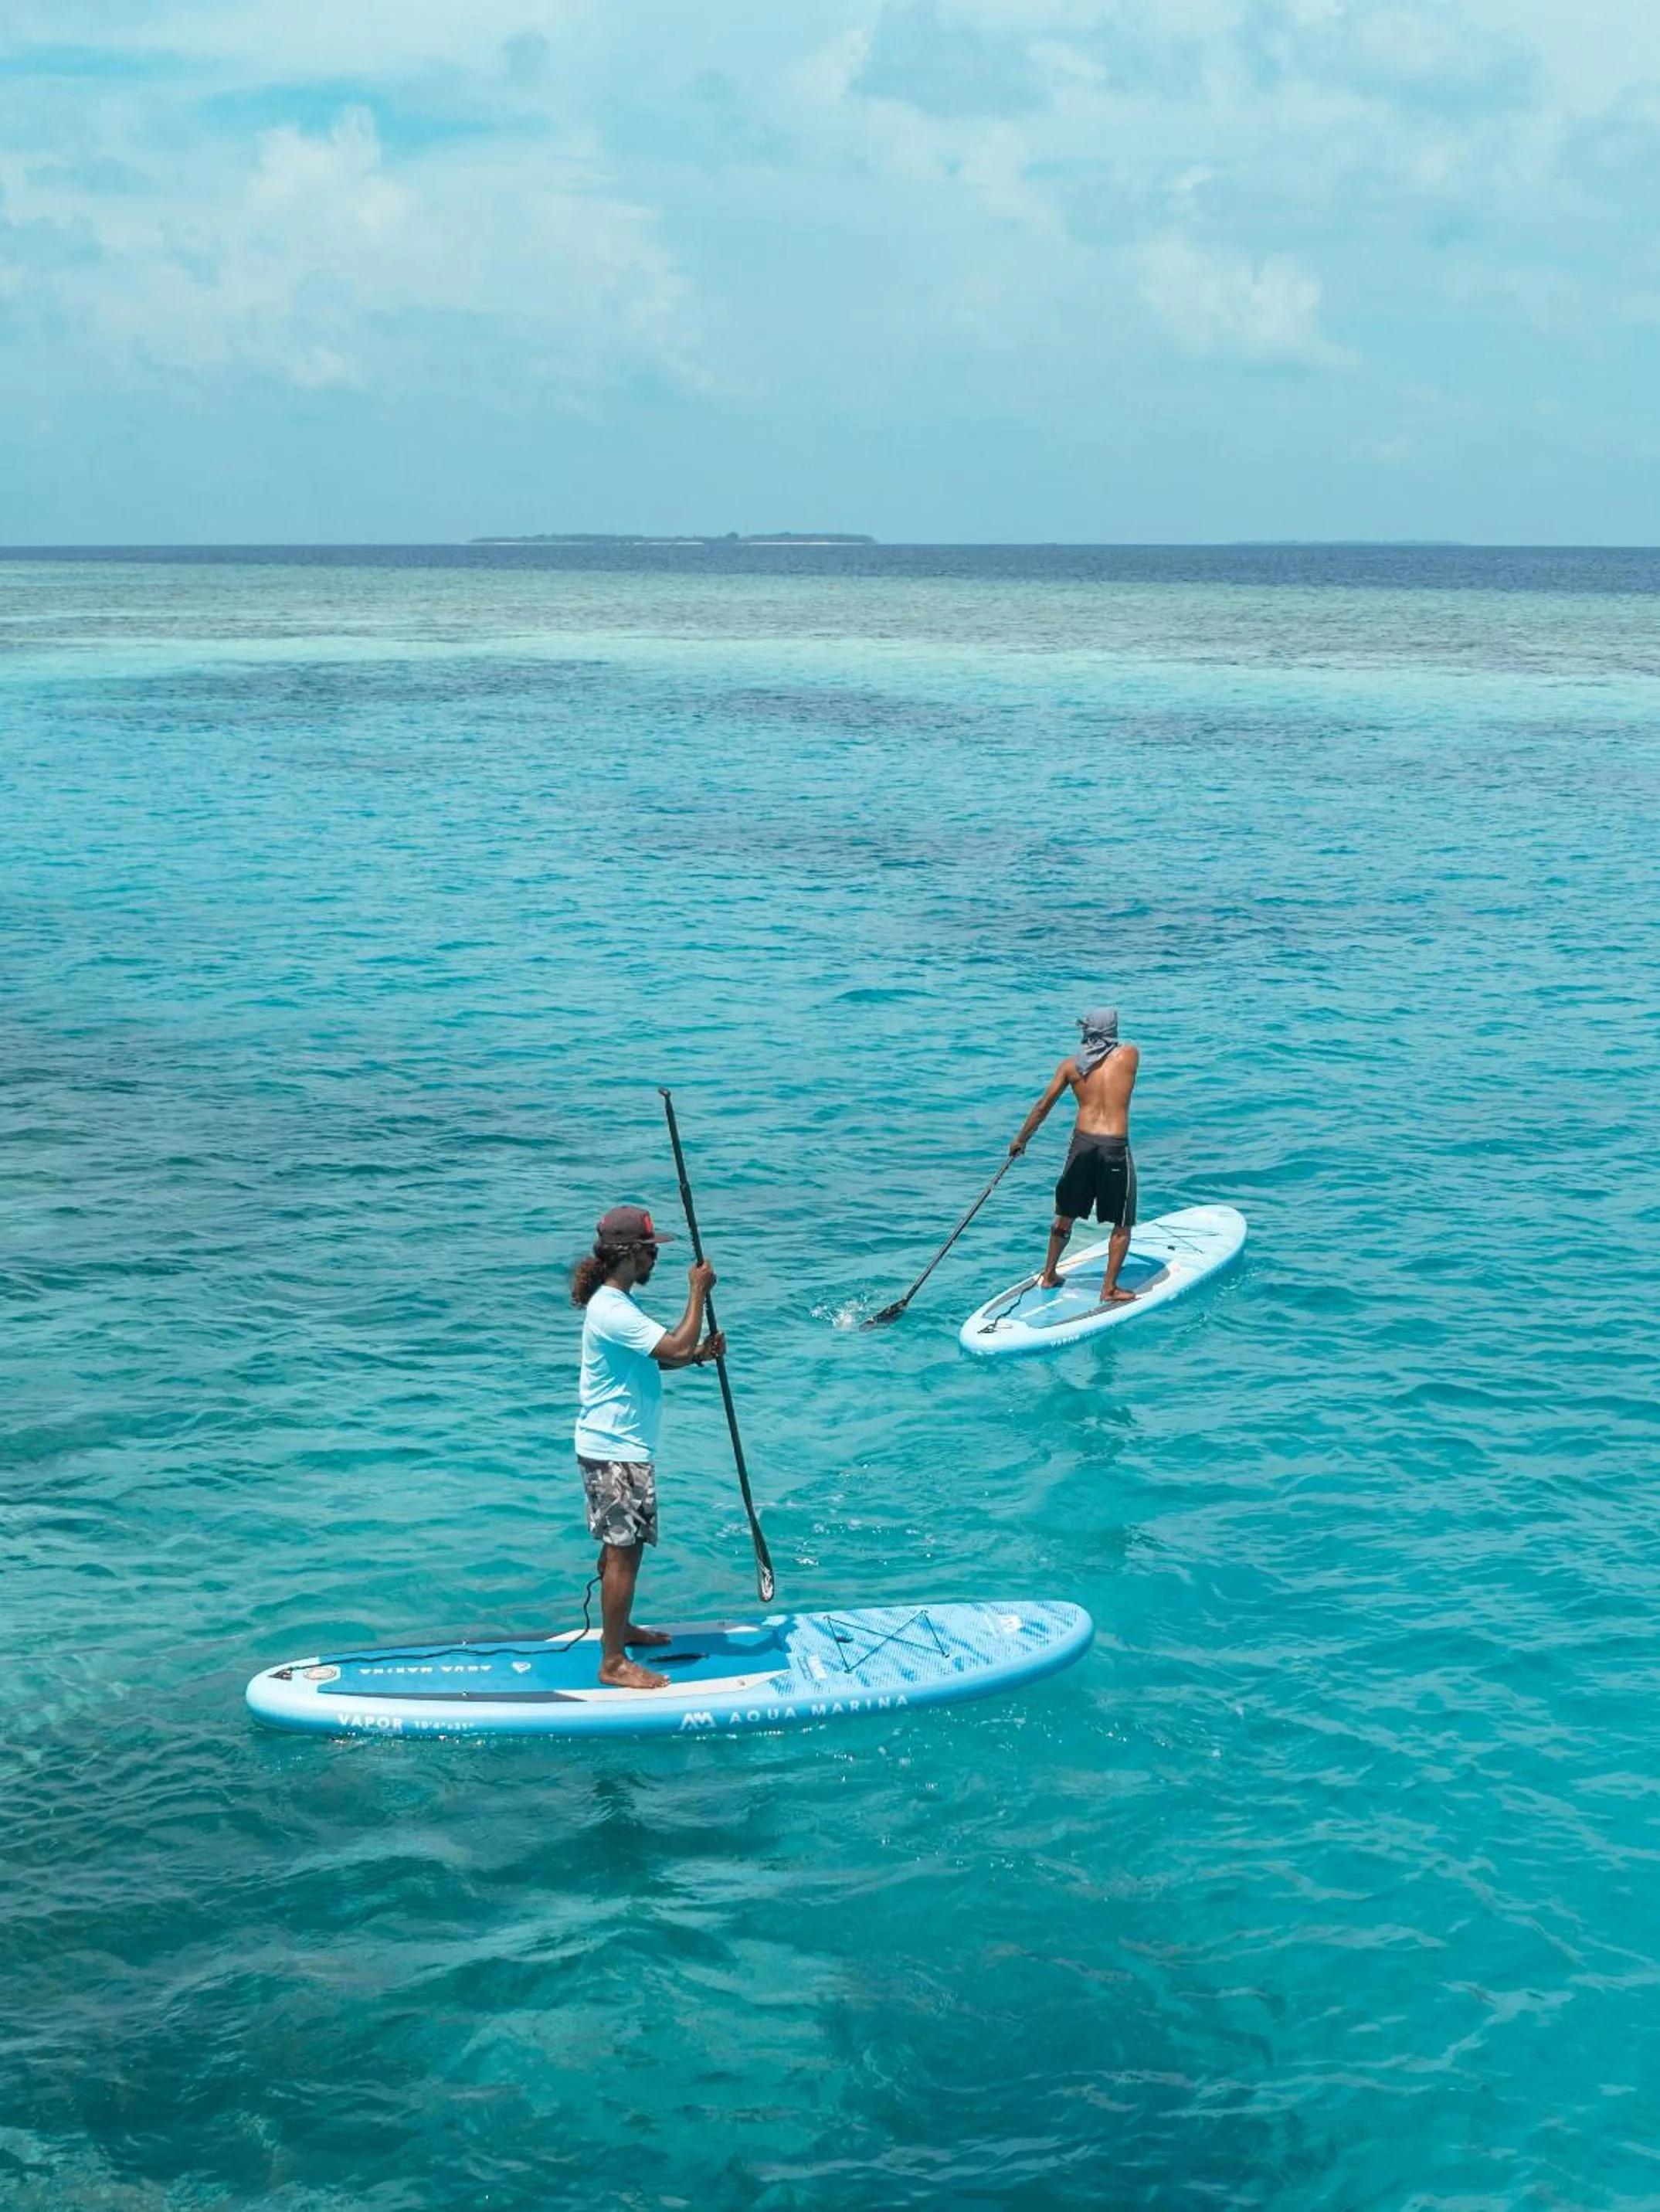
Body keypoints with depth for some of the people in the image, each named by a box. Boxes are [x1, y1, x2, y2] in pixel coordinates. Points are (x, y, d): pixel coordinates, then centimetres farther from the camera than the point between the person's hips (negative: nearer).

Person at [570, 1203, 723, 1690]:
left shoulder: (619, 1302, 11)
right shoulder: (613, 1312, -24)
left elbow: (655, 1357, 19)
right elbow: (676, 1347, -30)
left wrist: (699, 1353, 1)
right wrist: (698, 1292, -18)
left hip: (620, 1447, 11)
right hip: (615, 1453, -11)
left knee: (623, 1545, 22)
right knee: (623, 1551, -7)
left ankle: (619, 1627, 37)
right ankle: (613, 1663, -2)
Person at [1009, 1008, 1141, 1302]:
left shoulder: (1071, 1065, 5)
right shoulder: (1130, 1055, 0)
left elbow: (1043, 1106, 6)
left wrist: (1021, 1140, 18)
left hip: (1082, 1143, 3)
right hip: (1115, 1146, -3)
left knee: (1066, 1215, 20)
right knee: (1122, 1224, 9)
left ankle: (1049, 1275, 31)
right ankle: (1110, 1288, 7)